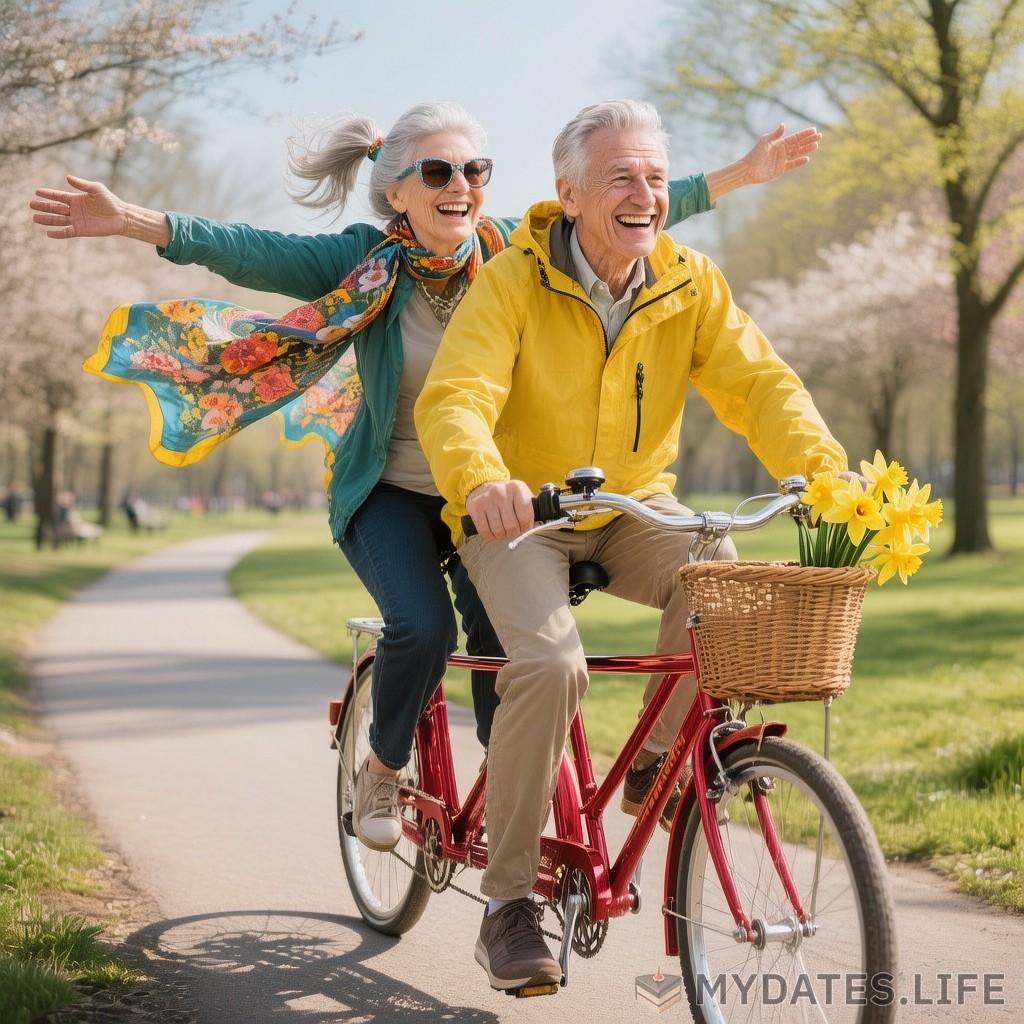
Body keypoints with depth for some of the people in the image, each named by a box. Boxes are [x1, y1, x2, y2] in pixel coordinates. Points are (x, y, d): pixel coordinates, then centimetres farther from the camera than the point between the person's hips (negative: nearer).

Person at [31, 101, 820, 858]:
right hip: (392, 492, -2)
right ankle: (383, 771, 7)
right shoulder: (365, 264, -15)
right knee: (422, 626, -23)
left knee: (500, 621, -19)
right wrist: (132, 221, -41)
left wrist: (742, 174, -9)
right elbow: (249, 251, -27)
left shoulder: (515, 251, -8)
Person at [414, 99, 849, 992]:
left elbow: (758, 381, -14)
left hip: (631, 506, 3)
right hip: (520, 512, -3)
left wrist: (824, 467, -34)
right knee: (550, 662, -27)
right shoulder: (513, 282, -15)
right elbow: (454, 398, -27)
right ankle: (508, 903, -14)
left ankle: (661, 757, -2)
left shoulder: (691, 284, -4)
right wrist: (482, 479, -50)